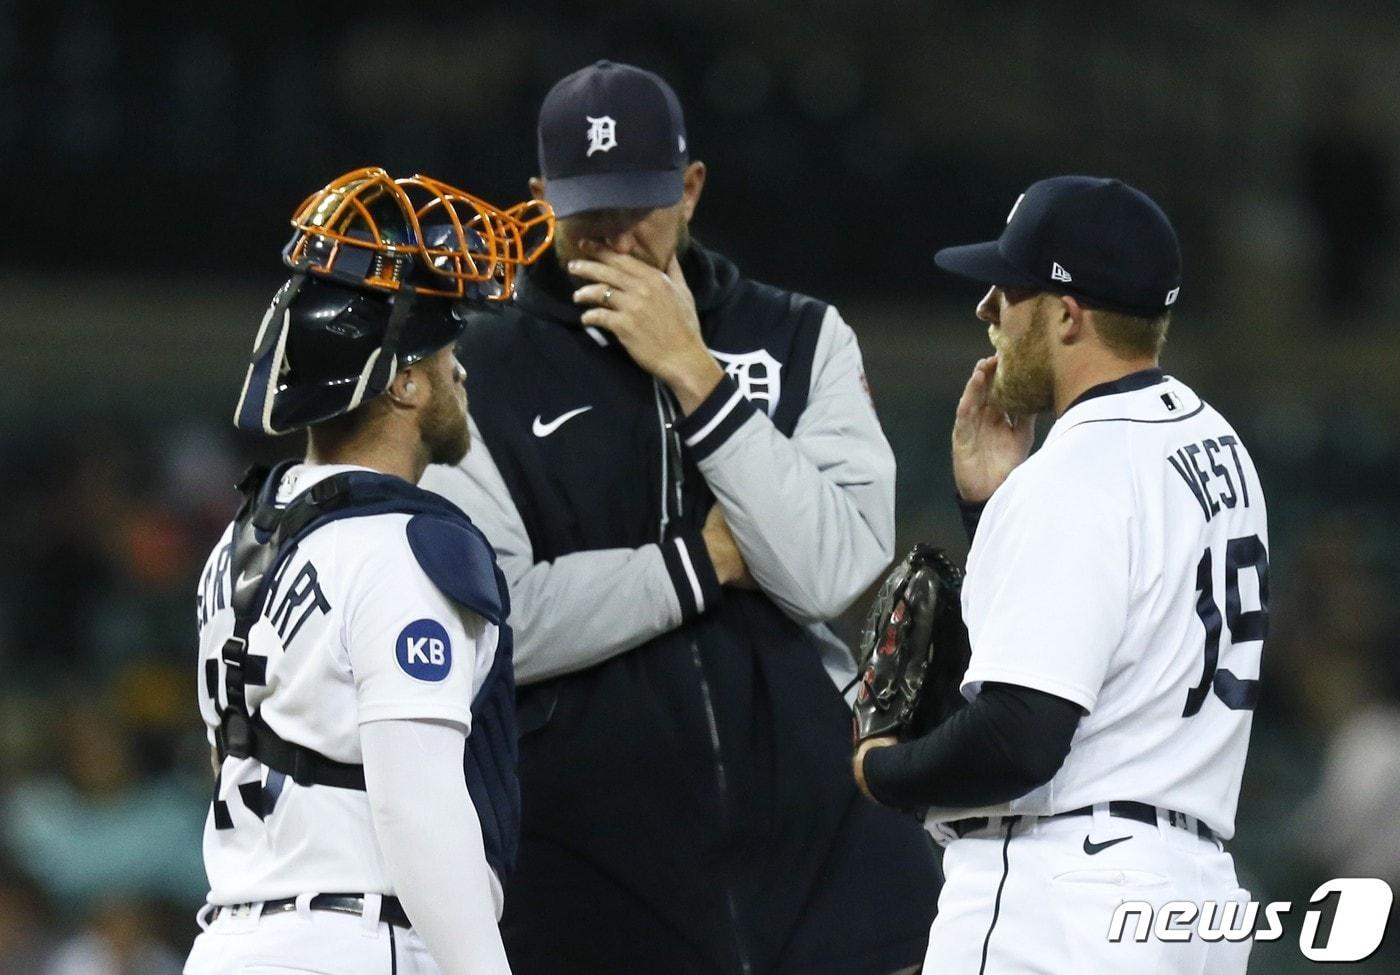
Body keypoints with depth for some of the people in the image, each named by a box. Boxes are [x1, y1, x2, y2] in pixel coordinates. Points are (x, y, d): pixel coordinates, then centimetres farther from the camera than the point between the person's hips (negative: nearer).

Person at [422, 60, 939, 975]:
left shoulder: (806, 340, 10)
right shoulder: (482, 371, 4)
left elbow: (832, 571, -7)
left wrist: (692, 375, -10)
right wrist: (709, 559, -6)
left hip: (818, 831, 2)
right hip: (591, 859, -2)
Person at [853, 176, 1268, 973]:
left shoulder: (1075, 477, -15)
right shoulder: (1216, 446, 15)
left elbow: (1018, 738, -22)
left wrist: (884, 772, -3)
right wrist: (991, 501, 15)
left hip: (1057, 903, -10)